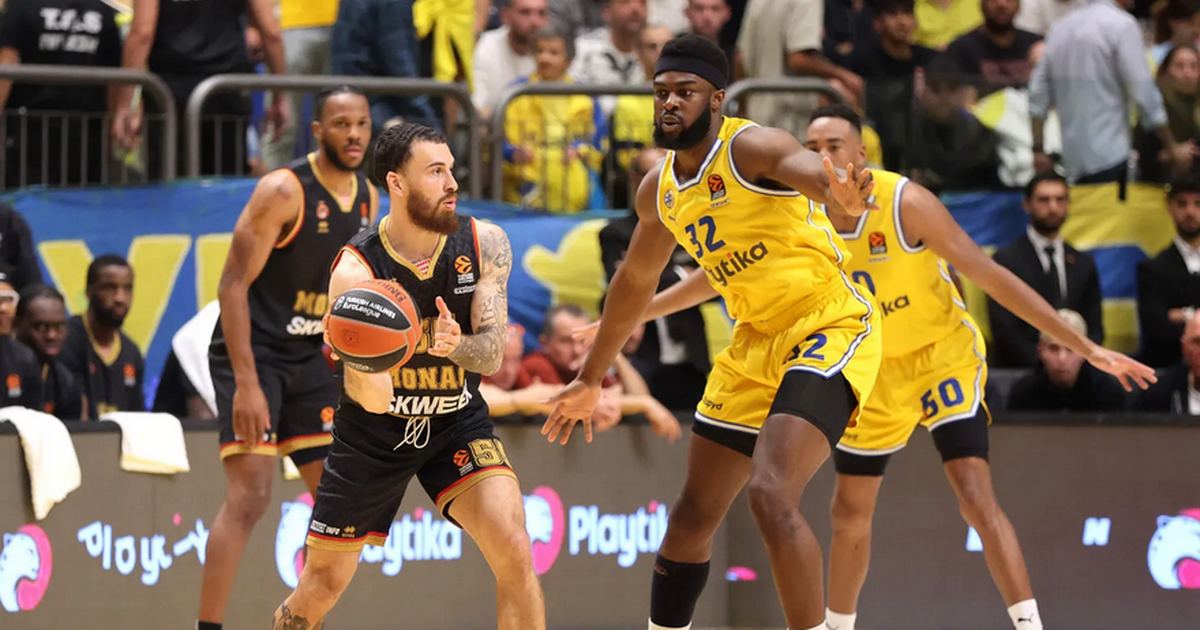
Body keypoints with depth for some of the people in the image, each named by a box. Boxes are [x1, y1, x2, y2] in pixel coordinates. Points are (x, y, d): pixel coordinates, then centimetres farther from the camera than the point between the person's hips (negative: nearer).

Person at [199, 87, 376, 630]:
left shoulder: (367, 199, 6)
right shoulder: (283, 191, -17)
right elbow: (233, 285, -19)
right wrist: (247, 385, -25)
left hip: (308, 360, 8)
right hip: (252, 355, -8)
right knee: (249, 498, -18)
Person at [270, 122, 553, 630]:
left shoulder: (485, 244, -14)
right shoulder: (356, 270, -23)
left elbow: (493, 354, -17)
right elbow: (372, 399, -27)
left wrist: (456, 345, -40)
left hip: (456, 420, 1)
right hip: (375, 431, -1)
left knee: (513, 548, -22)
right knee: (321, 588, 6)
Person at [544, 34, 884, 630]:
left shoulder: (751, 148, -17)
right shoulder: (659, 190, 7)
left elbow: (811, 169, -39)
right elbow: (636, 280, 24)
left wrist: (842, 195, -64)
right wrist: (590, 379, 31)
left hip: (830, 328, -8)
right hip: (757, 342, 8)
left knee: (771, 496, -27)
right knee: (692, 516, 13)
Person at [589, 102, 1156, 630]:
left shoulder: (906, 204, -26)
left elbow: (994, 279, -24)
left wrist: (1088, 349, -25)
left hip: (943, 358, -5)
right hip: (873, 372, 5)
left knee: (976, 497, -21)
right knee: (850, 511, 12)